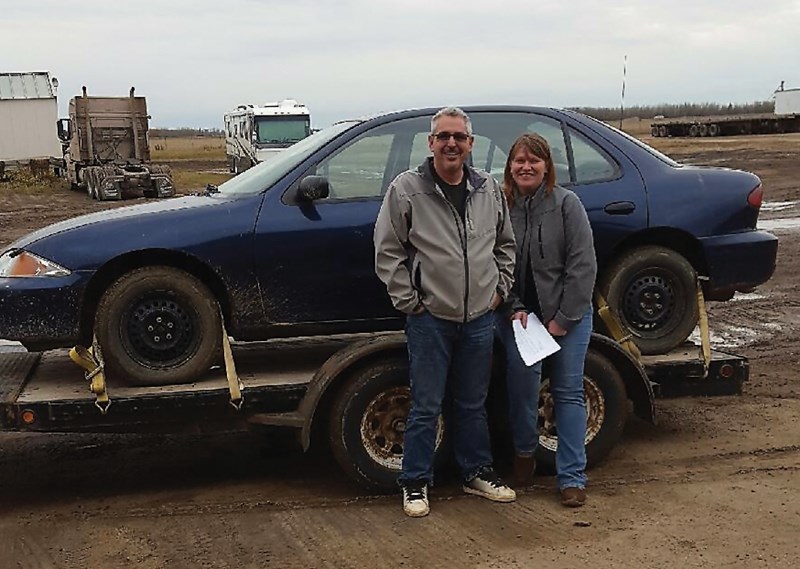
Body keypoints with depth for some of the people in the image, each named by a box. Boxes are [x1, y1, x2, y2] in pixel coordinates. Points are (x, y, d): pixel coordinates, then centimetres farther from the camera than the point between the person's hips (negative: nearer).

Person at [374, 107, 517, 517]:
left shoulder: (489, 190, 6)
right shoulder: (406, 189, -8)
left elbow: (505, 245, 19)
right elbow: (387, 252, -6)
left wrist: (500, 288, 9)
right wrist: (409, 301, -9)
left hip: (480, 318, 4)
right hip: (430, 319, -4)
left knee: (473, 404, 17)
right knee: (426, 407, 3)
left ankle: (477, 474, 32)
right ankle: (415, 483, 17)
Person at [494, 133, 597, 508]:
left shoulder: (566, 204, -6)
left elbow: (582, 265, -9)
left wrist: (563, 319, -11)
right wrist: (514, 308, -8)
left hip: (567, 315, -1)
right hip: (517, 314, 1)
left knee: (568, 392, 2)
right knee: (522, 385, -2)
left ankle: (572, 477, 8)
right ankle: (524, 454, 24)